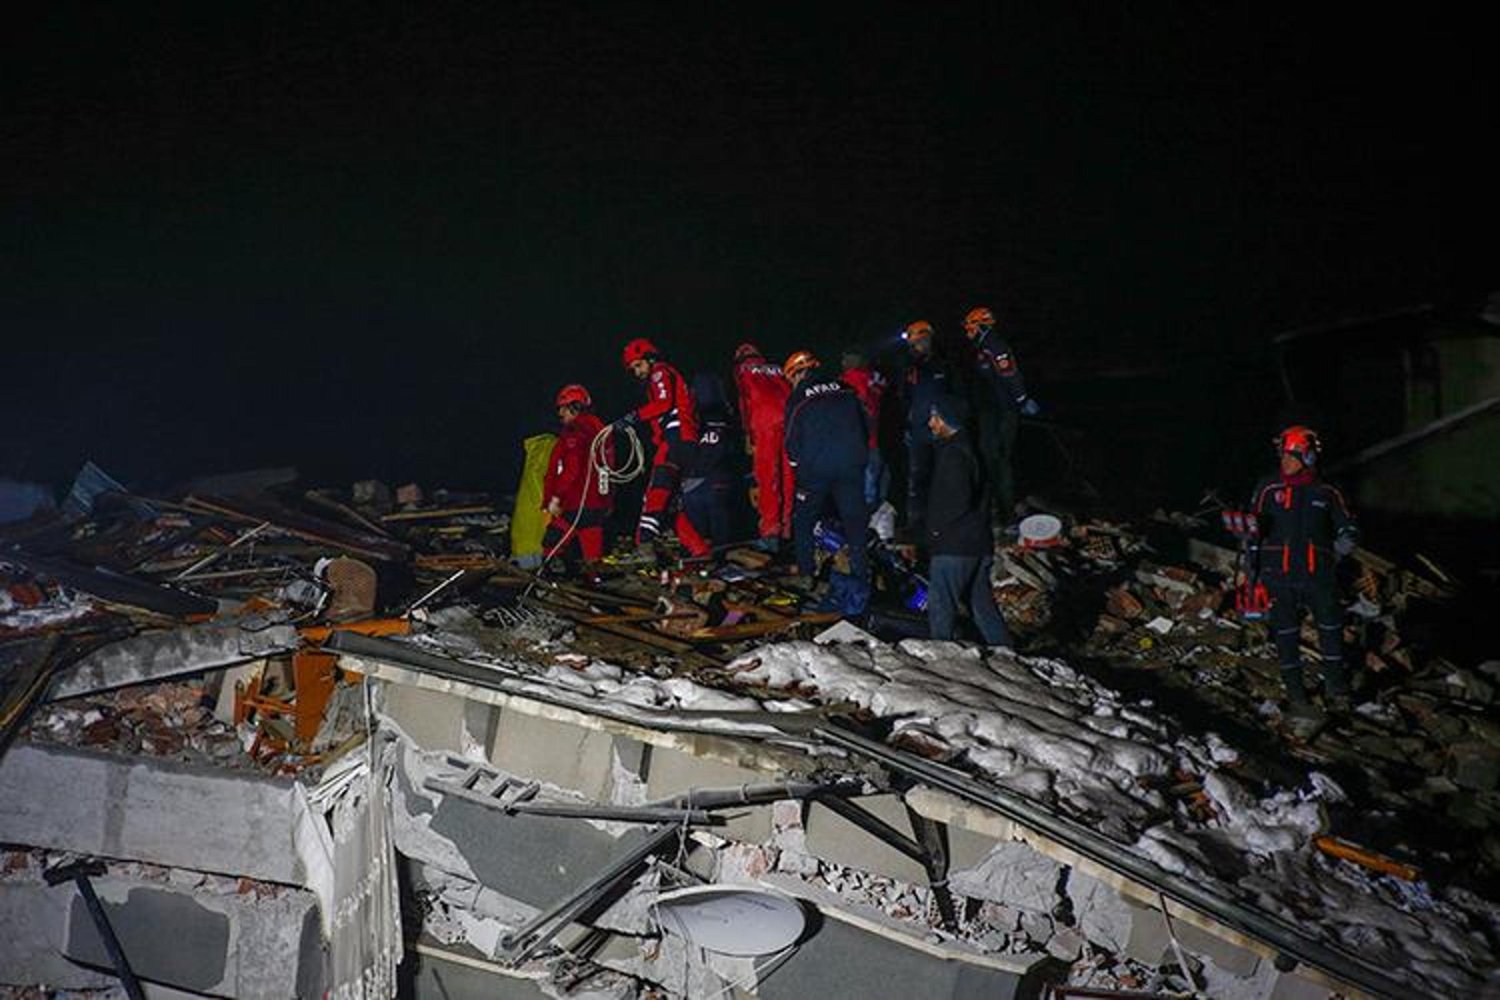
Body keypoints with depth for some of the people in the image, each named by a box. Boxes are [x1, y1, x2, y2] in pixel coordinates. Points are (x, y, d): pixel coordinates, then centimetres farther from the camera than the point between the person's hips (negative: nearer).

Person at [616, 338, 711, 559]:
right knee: (671, 503, 8)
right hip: (683, 441, 10)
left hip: (677, 438, -10)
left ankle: (646, 541, -39)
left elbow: (664, 403, -15)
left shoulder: (661, 373, 4)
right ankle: (699, 550, 7)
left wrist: (635, 416, -16)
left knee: (658, 489, -24)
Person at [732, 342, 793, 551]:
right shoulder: (777, 370, 31)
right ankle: (789, 529, 12)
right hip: (788, 417, 4)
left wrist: (748, 435, 6)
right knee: (789, 474, 9)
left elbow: (744, 400, 8)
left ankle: (770, 533, -11)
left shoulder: (743, 370, 19)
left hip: (765, 419, -4)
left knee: (766, 476, -5)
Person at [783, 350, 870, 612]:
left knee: (803, 522, 18)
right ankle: (861, 583, -2)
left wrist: (797, 464, 18)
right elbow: (864, 430, 12)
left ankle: (805, 572, 20)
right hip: (851, 469, 2)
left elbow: (793, 443, 0)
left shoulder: (798, 398, 0)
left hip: (815, 471, -2)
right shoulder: (845, 390, 9)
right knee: (855, 524, 4)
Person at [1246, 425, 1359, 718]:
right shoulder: (1268, 490, 2)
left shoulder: (1326, 493, 4)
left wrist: (1335, 553, -6)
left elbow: (1349, 530, 13)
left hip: (1319, 575, 1)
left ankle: (1335, 687, 25)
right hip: (1279, 576, -1)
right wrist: (1251, 568, 2)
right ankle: (1296, 694, 16)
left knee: (1331, 629, 5)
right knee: (1286, 635, 5)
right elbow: (1254, 531, 6)